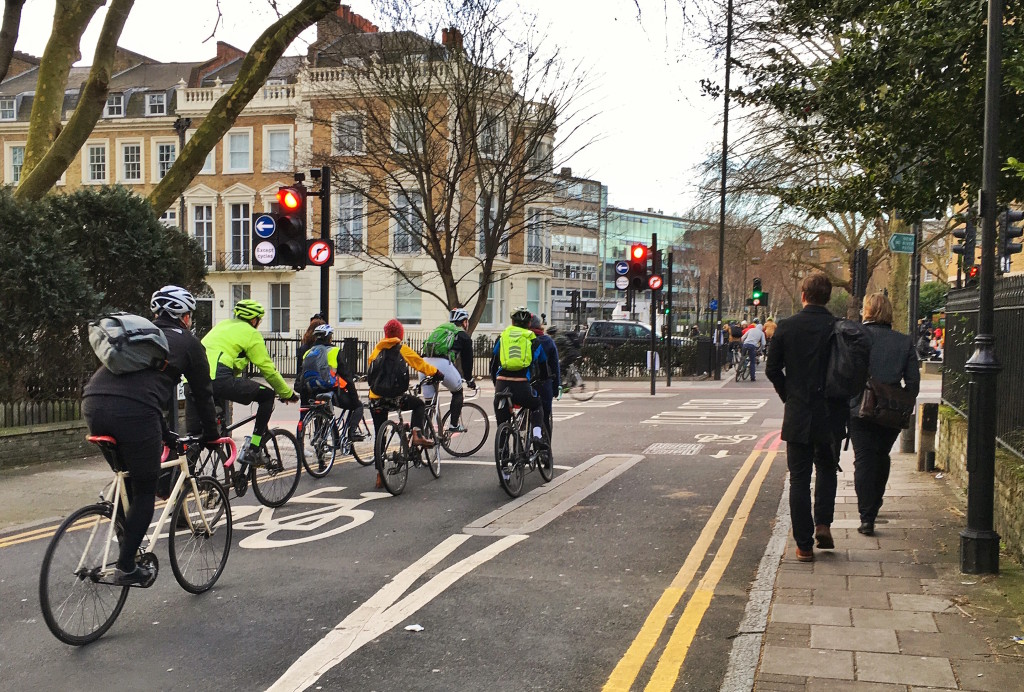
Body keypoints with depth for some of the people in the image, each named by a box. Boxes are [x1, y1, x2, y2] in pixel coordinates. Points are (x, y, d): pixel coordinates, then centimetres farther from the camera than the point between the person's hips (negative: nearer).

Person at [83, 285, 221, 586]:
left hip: (93, 402, 6)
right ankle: (126, 567, 8)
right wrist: (211, 434, 34)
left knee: (127, 478, 26)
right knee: (145, 492, 8)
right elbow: (202, 394, 19)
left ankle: (126, 545, 26)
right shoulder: (187, 342, 17)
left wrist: (163, 432, 48)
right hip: (133, 412, -6)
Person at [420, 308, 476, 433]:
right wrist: (469, 380, 31)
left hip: (425, 362, 5)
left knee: (428, 400, 13)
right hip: (443, 363, -4)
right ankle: (454, 425, 13)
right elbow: (467, 360, 19)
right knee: (457, 392, 18)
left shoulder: (439, 329, 33)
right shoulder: (464, 336, 17)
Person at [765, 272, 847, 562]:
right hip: (830, 415, 1)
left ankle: (804, 544, 8)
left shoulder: (786, 327, -6)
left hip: (797, 416, -1)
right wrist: (842, 402, 10)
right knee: (827, 468, 23)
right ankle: (823, 523, 9)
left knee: (799, 478, 6)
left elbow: (772, 369, -4)